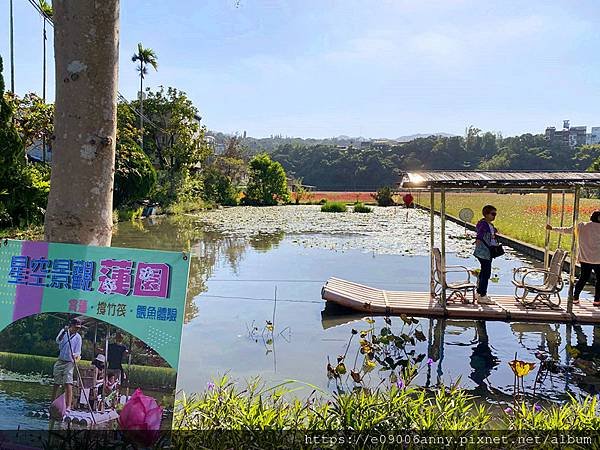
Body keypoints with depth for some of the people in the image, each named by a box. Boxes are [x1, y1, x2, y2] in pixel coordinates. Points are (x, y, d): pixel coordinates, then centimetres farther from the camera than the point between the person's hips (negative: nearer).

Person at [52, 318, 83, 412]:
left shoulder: (78, 337, 0)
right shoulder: (64, 331, 1)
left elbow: (78, 352, -2)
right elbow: (58, 341, -17)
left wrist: (76, 356, -24)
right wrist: (64, 331, -30)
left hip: (69, 363, -2)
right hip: (60, 361, 2)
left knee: (68, 384, -12)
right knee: (56, 383, 9)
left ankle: (68, 405, -14)